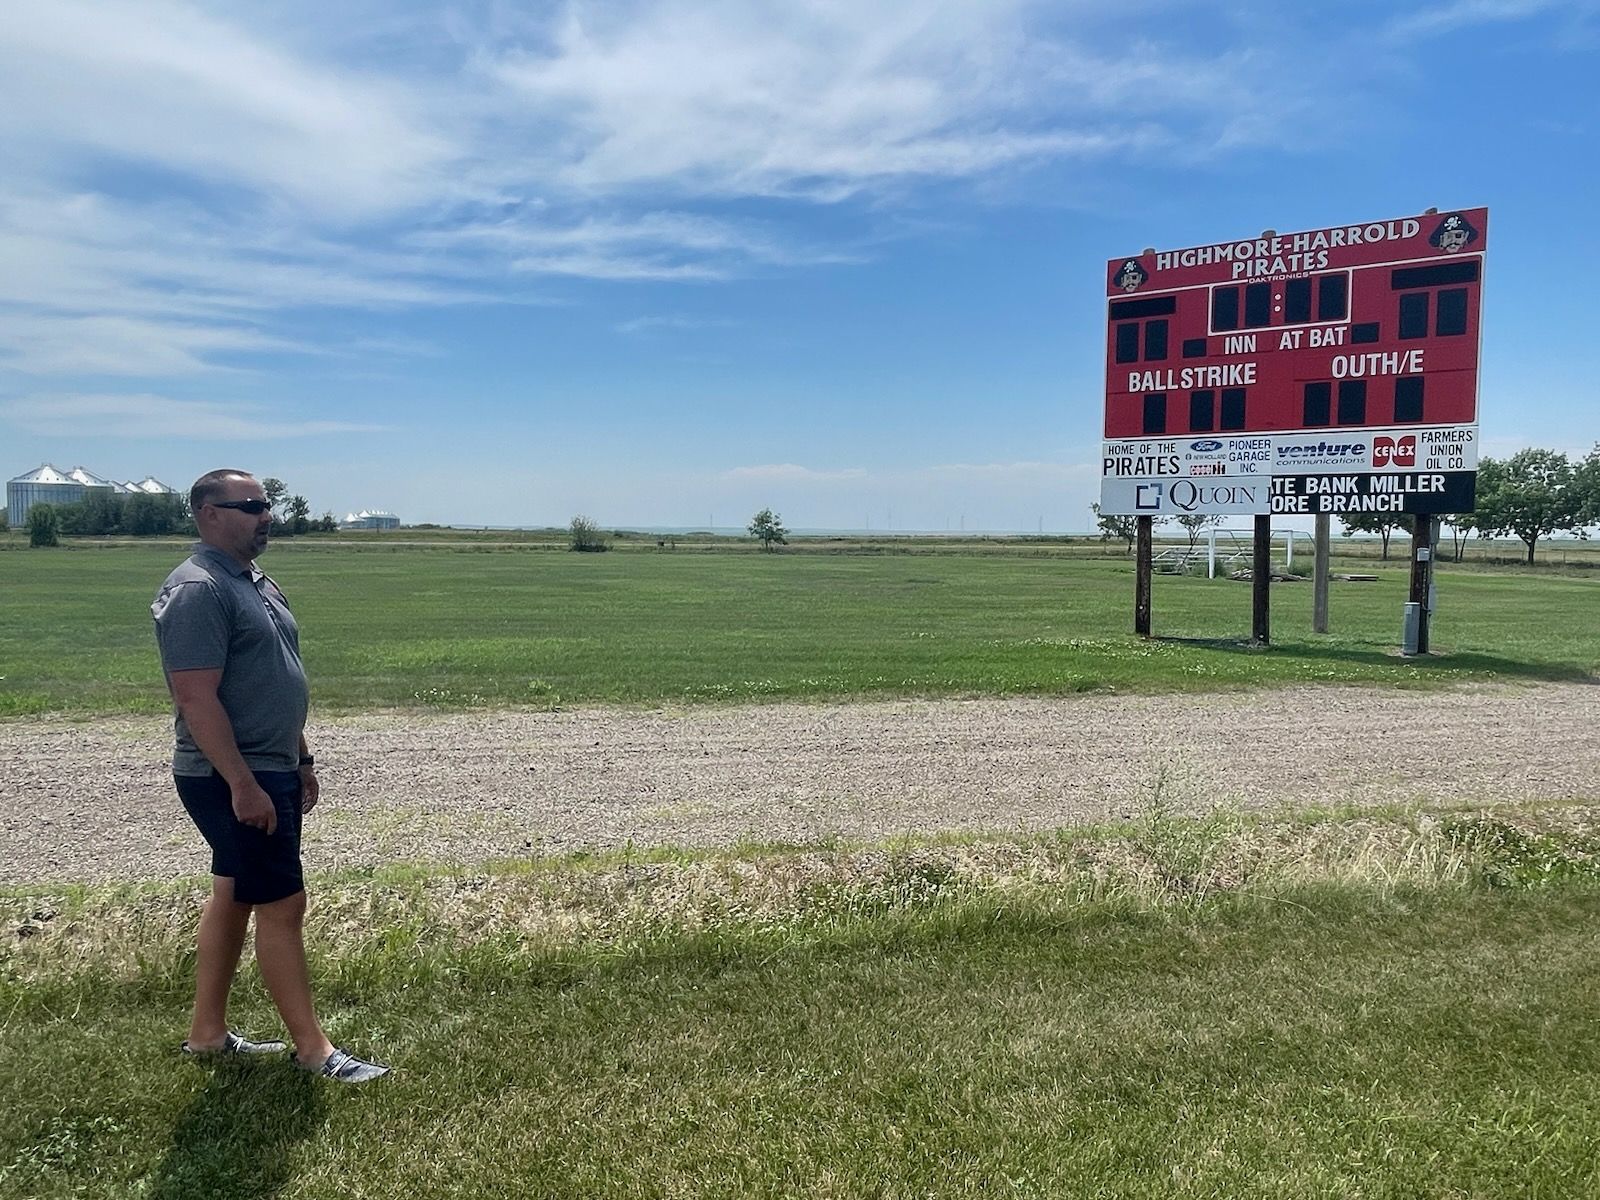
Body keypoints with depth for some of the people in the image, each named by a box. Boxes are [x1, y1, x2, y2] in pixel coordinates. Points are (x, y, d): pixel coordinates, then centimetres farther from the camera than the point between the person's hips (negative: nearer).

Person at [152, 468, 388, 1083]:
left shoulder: (255, 582, 13)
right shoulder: (198, 590, -18)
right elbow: (197, 699, -24)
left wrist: (301, 760, 20)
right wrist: (244, 785, -25)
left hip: (268, 771, 10)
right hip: (235, 780, -10)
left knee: (232, 898, 16)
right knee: (282, 906, -4)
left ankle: (207, 1032, 29)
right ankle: (313, 1048, 6)